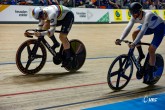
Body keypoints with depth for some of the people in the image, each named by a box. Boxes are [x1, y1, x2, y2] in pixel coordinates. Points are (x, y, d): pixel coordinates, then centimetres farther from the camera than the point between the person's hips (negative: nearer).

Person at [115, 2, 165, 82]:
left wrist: (134, 43, -56)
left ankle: (150, 73, 0)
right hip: (150, 27, 6)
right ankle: (141, 55, -3)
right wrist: (120, 39, -40)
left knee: (151, 50, -18)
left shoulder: (148, 15, -39)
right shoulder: (135, 16, -19)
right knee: (135, 33, -21)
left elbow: (143, 31, -48)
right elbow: (128, 28, -26)